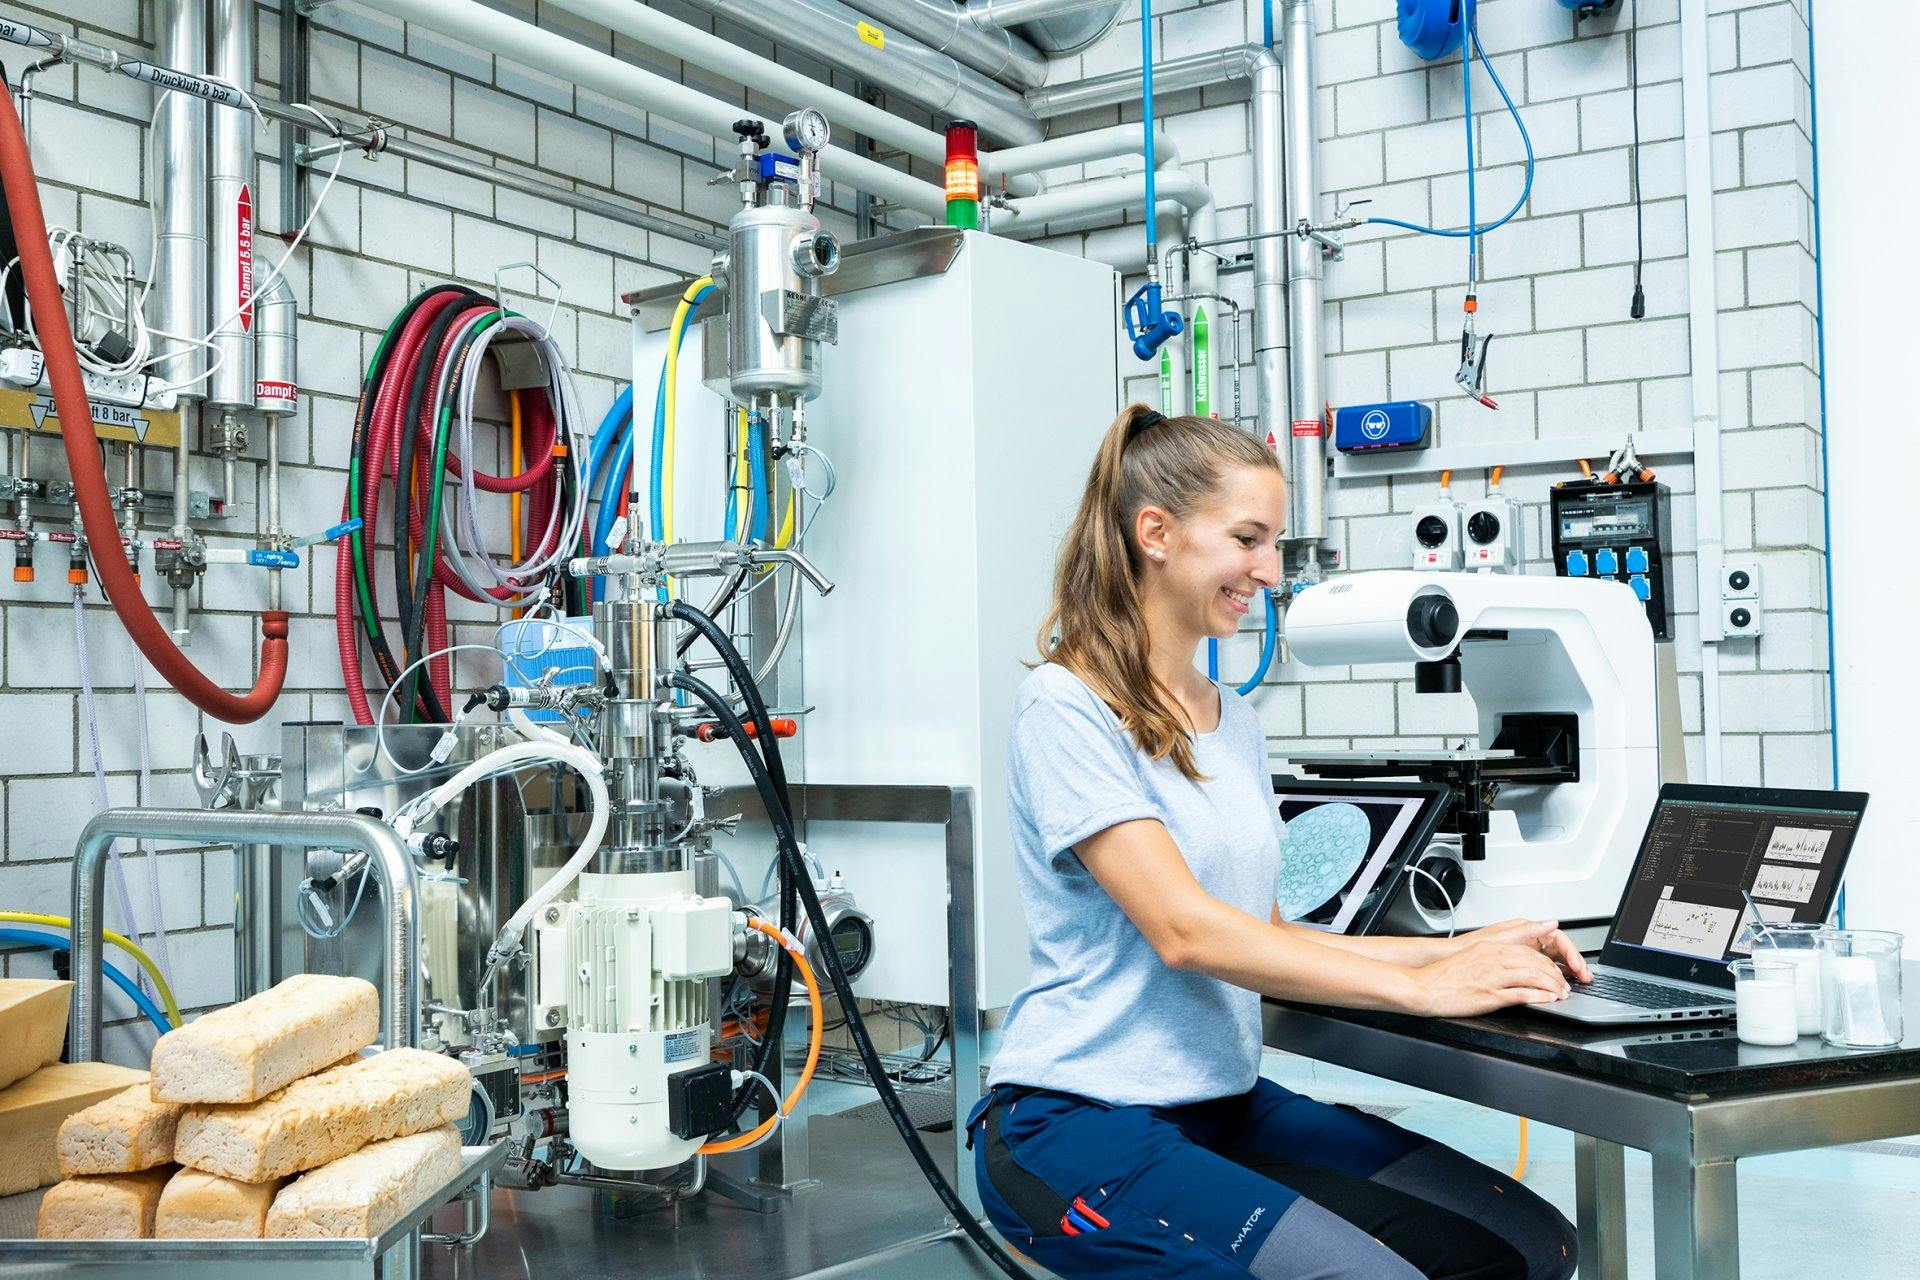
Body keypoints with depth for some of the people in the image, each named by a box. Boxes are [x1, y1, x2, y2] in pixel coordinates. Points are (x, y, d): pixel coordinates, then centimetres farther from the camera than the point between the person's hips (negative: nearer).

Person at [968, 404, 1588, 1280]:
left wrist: (1461, 948, -1)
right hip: (1078, 1122, -7)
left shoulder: (1235, 721, 13)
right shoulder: (1066, 708, -12)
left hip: (1228, 1103, 7)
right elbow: (1184, 930, -20)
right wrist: (1420, 987, -22)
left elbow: (1263, 934, 11)